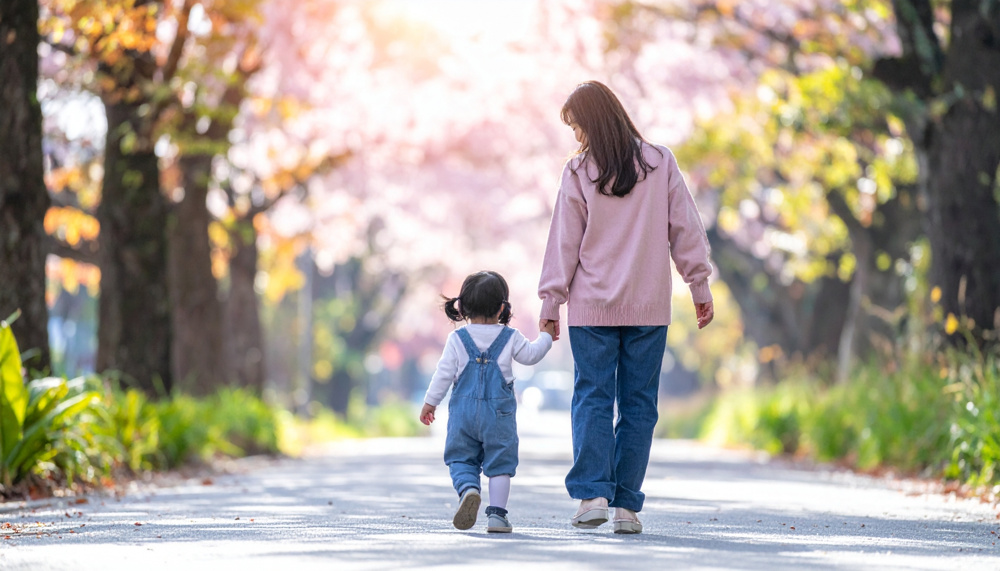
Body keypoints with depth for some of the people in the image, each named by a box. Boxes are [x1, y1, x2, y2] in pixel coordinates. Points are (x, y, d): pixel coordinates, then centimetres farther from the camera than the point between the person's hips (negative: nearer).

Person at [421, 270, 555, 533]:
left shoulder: (457, 339, -2)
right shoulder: (511, 338, -2)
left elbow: (444, 373, -1)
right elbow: (530, 355, 12)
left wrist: (430, 402, 9)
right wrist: (546, 336, 29)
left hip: (463, 410, 0)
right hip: (499, 412, 0)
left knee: (461, 459, 9)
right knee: (499, 463, 6)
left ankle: (468, 489, -20)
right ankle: (496, 513, 0)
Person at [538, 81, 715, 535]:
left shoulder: (579, 173, -4)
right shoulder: (660, 163, 2)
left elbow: (564, 243, -1)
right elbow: (685, 228, 4)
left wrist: (551, 302, 6)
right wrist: (700, 287, 11)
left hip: (592, 306, -2)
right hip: (649, 306, 2)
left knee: (592, 397, 5)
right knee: (638, 403, 5)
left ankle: (592, 493, -8)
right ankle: (626, 505, 3)